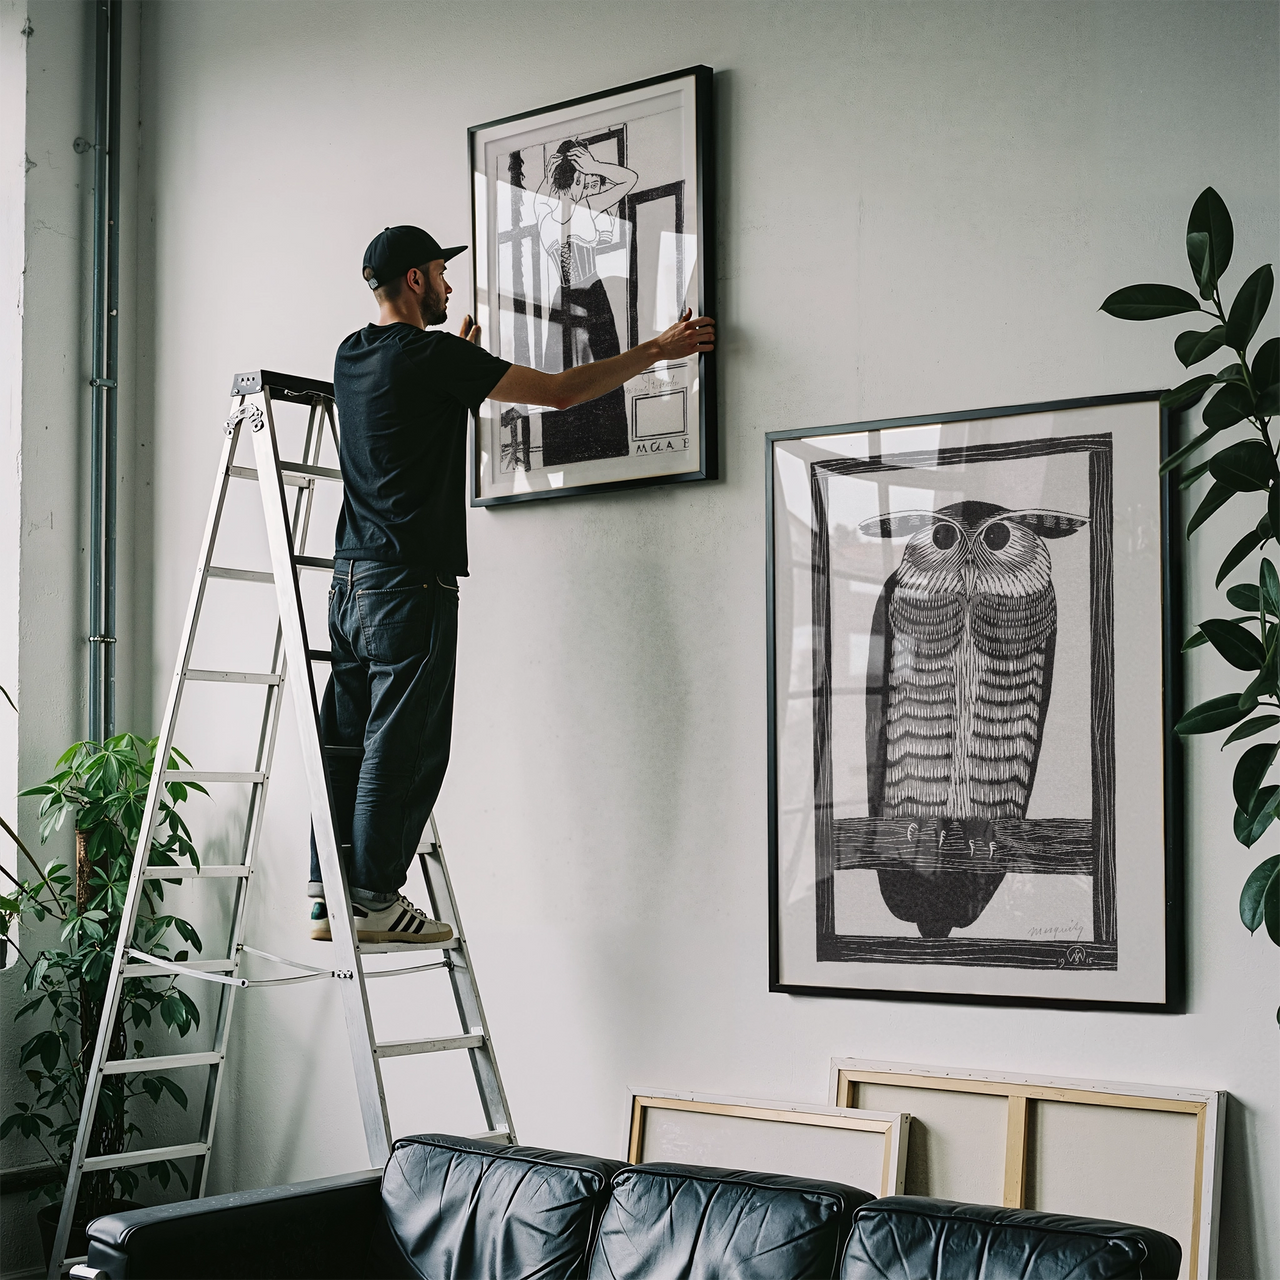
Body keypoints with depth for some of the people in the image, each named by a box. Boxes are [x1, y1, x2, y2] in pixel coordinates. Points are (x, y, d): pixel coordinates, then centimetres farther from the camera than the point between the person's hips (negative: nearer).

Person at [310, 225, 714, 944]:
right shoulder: (433, 357, -9)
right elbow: (561, 392, -6)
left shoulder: (352, 358, 15)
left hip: (351, 580, 8)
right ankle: (375, 899, 0)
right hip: (412, 584, -8)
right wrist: (657, 351, 2)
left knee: (348, 743, 9)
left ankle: (329, 898, 10)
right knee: (402, 747, -3)